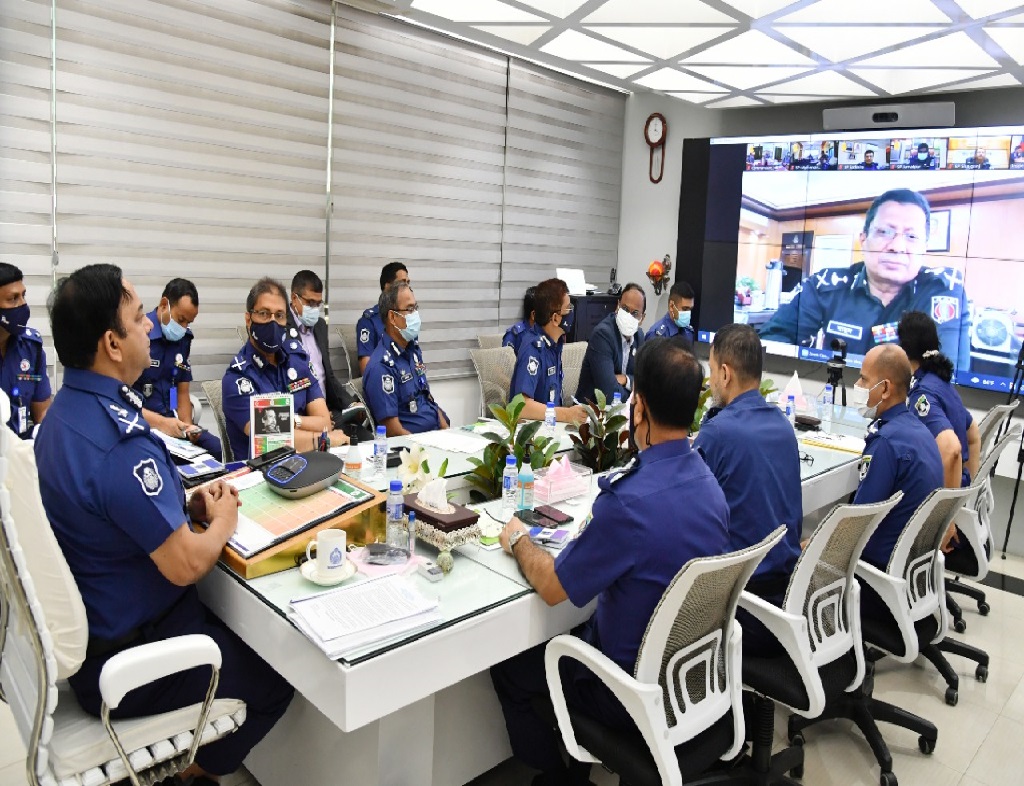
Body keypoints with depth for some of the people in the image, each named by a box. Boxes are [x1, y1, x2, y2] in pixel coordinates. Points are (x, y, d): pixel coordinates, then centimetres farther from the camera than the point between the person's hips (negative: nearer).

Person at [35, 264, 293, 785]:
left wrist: (187, 507, -1)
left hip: (88, 624, 9)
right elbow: (185, 565, -29)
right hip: (123, 663, -9)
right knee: (275, 677, 8)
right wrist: (222, 521, -9)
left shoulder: (65, 411, 0)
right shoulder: (120, 443, -33)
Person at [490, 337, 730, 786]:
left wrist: (518, 542, -4)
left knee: (510, 668, 14)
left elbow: (551, 587, -21)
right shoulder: (708, 483, -7)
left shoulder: (629, 500, -33)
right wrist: (597, 532, 8)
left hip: (637, 691, -7)